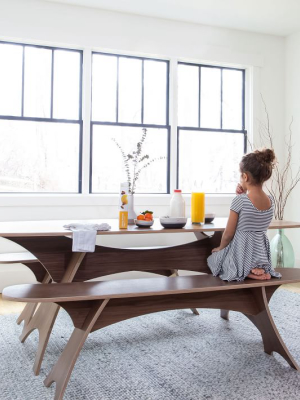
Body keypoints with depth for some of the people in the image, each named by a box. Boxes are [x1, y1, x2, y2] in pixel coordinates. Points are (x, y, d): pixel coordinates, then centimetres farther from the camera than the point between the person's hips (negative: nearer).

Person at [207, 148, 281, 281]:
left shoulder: (239, 201, -20)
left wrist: (220, 248, 5)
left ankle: (247, 272, -1)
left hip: (240, 254, -6)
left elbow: (228, 233, -13)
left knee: (212, 258, 25)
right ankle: (261, 270, 7)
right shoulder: (270, 200, -2)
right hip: (261, 255, 6)